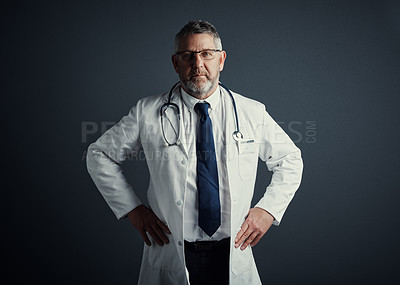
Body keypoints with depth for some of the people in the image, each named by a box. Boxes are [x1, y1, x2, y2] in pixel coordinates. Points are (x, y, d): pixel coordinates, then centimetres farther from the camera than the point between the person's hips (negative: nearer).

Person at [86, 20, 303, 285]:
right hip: (169, 255, -1)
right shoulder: (148, 113, -5)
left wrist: (268, 209, -1)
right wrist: (132, 208, -2)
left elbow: (290, 159, 12)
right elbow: (100, 155, 5)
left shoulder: (253, 113, -1)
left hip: (233, 257, 2)